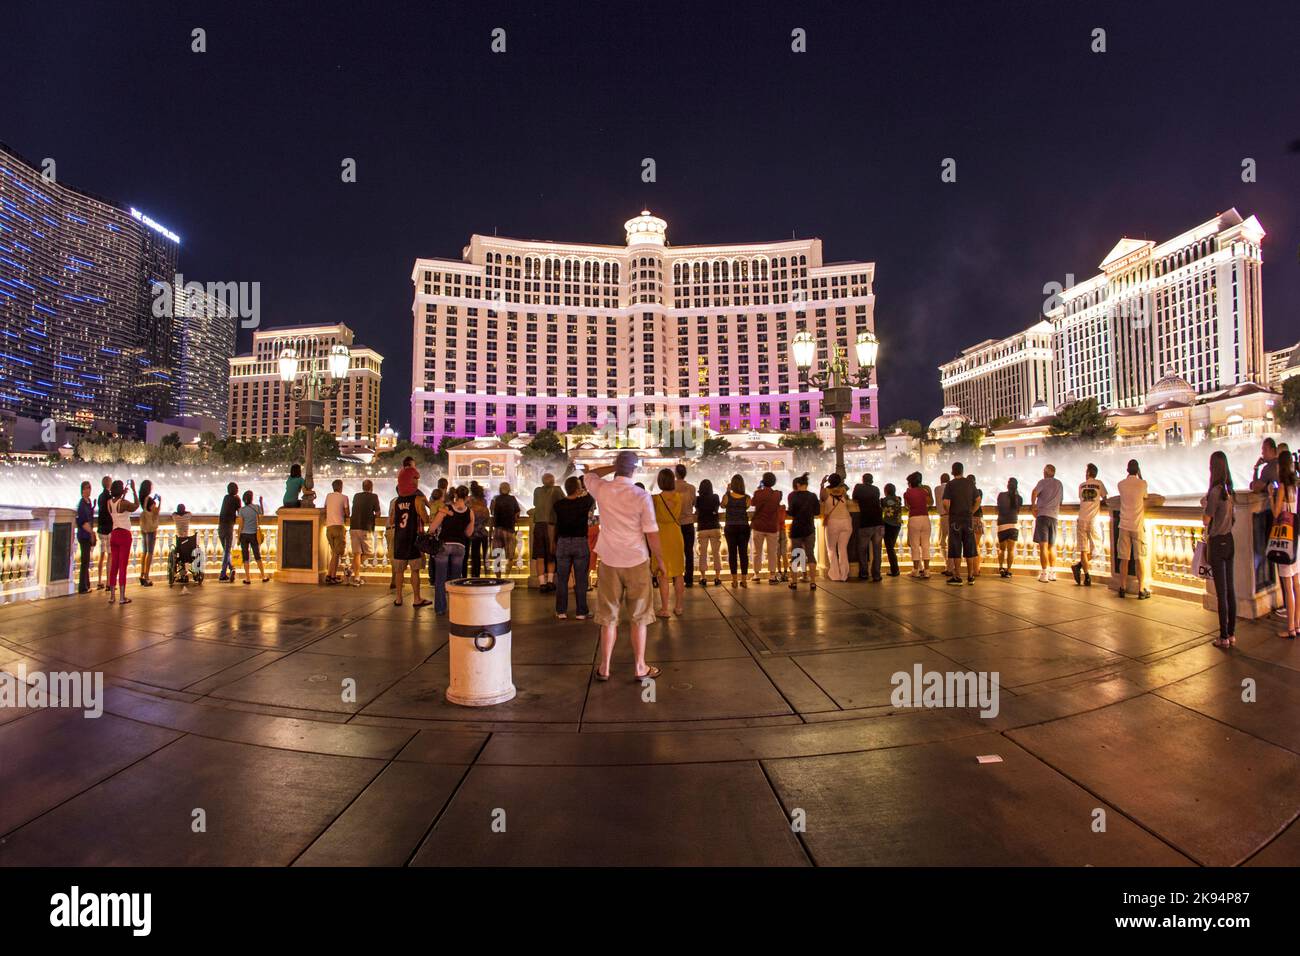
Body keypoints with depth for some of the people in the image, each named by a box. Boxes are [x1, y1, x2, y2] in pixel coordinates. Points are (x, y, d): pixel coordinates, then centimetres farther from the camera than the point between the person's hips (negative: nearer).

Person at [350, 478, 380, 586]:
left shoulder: (356, 496, 13)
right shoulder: (374, 496, -1)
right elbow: (377, 513, -1)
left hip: (353, 527, 5)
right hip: (366, 528, -5)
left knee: (356, 553, 5)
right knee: (368, 552, 10)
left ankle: (356, 578, 2)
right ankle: (352, 569, -6)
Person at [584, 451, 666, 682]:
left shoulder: (602, 490, -6)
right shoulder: (642, 496, -13)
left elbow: (590, 474, 18)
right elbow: (652, 532, -9)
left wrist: (614, 466, 14)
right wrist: (660, 560, 4)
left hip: (609, 562, 2)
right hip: (637, 561, -2)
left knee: (608, 616, 12)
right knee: (639, 617, 10)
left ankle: (604, 667, 19)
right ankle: (640, 667, 17)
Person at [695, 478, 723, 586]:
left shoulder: (698, 499, -5)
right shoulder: (716, 497, -3)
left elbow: (696, 513, 6)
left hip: (702, 529, 0)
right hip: (715, 527, 0)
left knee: (703, 554, 6)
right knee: (716, 553, 6)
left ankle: (703, 578, 6)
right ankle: (717, 578, 6)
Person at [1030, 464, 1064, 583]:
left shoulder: (1043, 482, -2)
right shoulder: (1059, 484, 17)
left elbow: (1034, 492, -20)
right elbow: (1060, 501, 20)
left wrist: (1033, 505, -7)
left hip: (1043, 515, -6)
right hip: (1054, 516, 6)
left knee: (1043, 545, -7)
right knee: (1052, 545, 14)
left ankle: (1044, 574, -11)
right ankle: (1052, 573, 15)